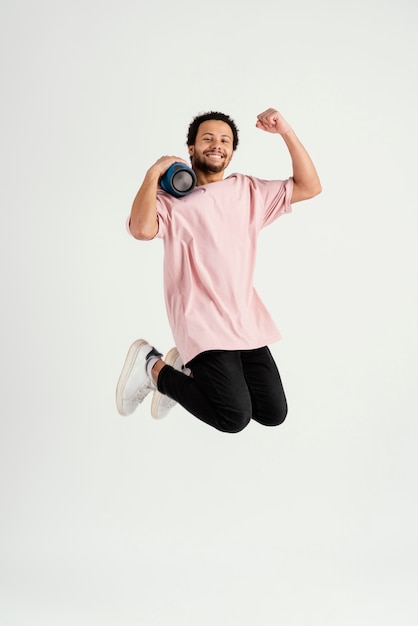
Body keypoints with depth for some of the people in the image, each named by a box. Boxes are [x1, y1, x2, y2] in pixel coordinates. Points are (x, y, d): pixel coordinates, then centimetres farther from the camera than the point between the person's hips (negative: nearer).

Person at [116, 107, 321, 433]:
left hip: (247, 320, 6)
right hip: (202, 321, -6)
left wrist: (287, 132, -2)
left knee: (274, 413, 5)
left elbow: (309, 187, 7)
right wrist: (154, 173, -14)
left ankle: (190, 368, 22)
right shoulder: (172, 196, -5)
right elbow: (142, 230, -25)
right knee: (235, 417, -14)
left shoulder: (249, 190, 12)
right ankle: (154, 368, 7)